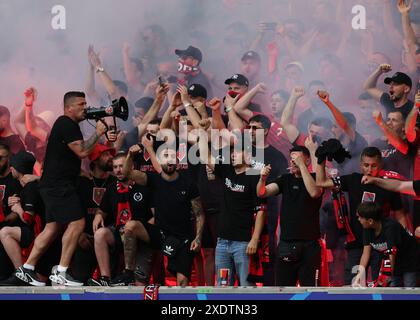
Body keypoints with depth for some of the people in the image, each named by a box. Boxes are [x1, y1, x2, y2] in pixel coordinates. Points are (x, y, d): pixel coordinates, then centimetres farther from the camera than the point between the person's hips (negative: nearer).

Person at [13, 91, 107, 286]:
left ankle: (26, 269, 10)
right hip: (58, 184, -11)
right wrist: (98, 133, -8)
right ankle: (61, 273, -14)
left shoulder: (67, 124, 21)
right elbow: (82, 151, -20)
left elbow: (80, 153, 25)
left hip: (54, 185, 11)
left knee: (52, 227, 10)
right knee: (77, 222, -14)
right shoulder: (67, 125, -12)